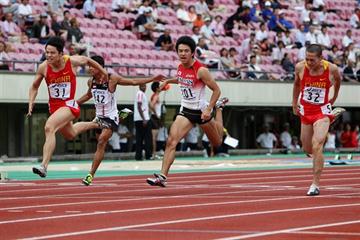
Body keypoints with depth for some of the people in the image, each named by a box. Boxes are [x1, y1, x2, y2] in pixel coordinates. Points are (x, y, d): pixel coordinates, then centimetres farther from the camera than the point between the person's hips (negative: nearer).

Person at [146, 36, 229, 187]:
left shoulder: (201, 70, -21)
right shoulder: (180, 67, -1)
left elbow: (216, 90, -15)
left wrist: (209, 110, -21)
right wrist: (168, 81, 18)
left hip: (201, 111, -4)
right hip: (185, 111, 4)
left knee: (217, 143, 20)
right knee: (171, 141, -18)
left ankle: (218, 107, 46)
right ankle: (163, 176, -21)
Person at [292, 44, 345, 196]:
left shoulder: (332, 69, -17)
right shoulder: (300, 67, -13)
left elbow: (338, 79, 9)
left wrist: (335, 96, 21)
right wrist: (294, 104, 13)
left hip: (322, 111, -4)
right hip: (305, 111, 4)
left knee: (317, 146, -22)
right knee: (307, 149, 14)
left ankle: (315, 185, -17)